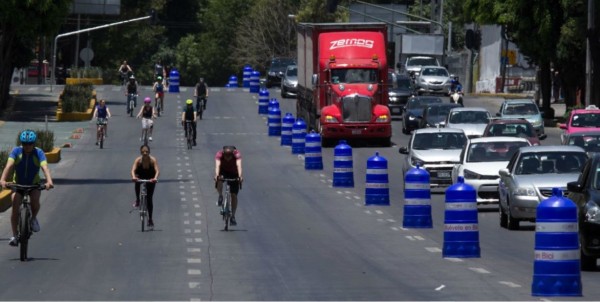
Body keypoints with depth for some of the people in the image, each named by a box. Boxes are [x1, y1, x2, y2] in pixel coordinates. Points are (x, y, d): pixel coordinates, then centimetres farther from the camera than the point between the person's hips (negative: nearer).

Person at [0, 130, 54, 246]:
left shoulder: (39, 153, -18)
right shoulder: (16, 151, -17)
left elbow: (45, 167, -34)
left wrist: (49, 181, -53)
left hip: (34, 184, -1)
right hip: (18, 184, 1)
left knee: (35, 200, -30)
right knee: (15, 206, -19)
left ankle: (33, 218, 2)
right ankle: (14, 236, -9)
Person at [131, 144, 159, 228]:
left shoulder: (153, 160, -27)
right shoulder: (138, 160, -26)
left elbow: (157, 170, -38)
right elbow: (133, 170, -37)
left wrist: (155, 178, -58)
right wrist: (133, 177, -59)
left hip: (150, 179, 0)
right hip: (140, 177, 0)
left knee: (149, 199, -3)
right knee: (137, 182, -37)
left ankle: (150, 219, 7)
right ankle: (137, 200, -19)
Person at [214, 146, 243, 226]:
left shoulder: (237, 154, -32)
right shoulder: (219, 154, -30)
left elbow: (239, 165, -45)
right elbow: (217, 165, -44)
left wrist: (240, 176, -62)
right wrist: (217, 175, -62)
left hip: (234, 173, 0)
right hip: (223, 171, 0)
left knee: (234, 195, -6)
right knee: (219, 180, -36)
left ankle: (233, 216, 5)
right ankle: (220, 197, -13)